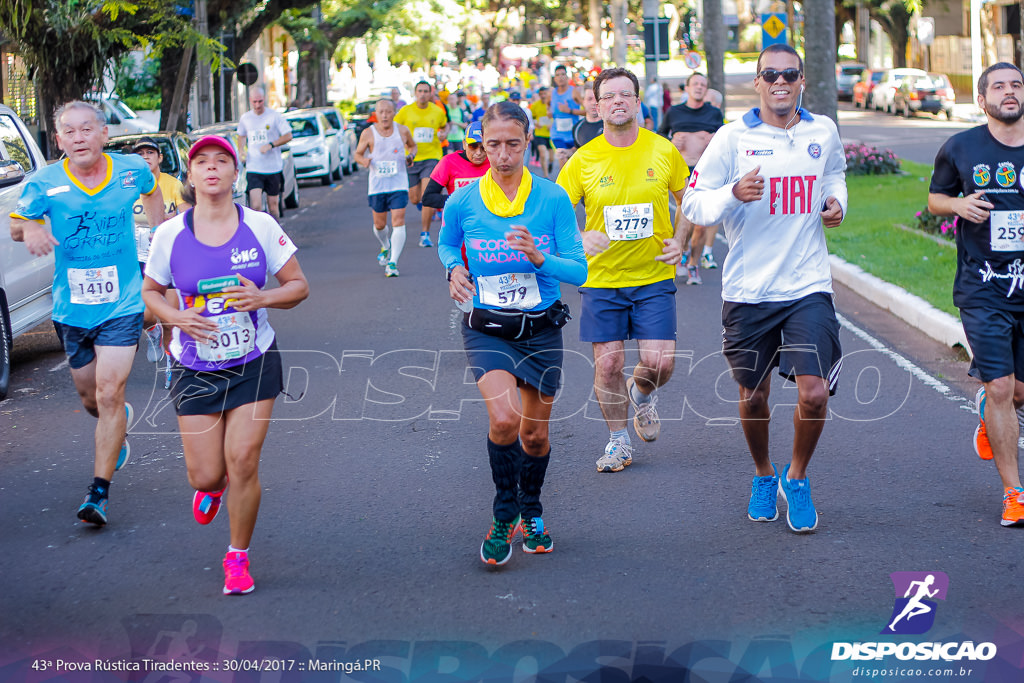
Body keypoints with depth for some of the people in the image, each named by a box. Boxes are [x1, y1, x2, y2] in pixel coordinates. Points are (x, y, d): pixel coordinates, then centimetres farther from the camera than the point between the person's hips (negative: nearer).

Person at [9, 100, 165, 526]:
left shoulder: (132, 171, -4)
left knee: (109, 394, -13)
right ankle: (119, 426, 52)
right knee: (90, 398, 15)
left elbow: (152, 190, 19)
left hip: (121, 307, -2)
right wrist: (28, 229, -19)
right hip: (70, 310, 2)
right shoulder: (44, 183, -7)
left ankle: (100, 493, -8)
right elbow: (15, 224, 4)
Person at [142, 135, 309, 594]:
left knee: (243, 462, -8)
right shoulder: (171, 235, -6)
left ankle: (238, 557, 13)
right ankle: (213, 486, 41)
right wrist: (177, 318, -13)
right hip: (195, 368, 1)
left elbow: (298, 286, 1)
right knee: (205, 474, 1)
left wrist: (262, 298, -20)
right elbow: (150, 291, 8)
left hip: (254, 363, -1)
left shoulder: (261, 227, -6)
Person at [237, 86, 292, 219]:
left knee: (273, 205, 9)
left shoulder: (275, 116, -4)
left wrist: (270, 145, -17)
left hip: (274, 168, -1)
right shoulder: (245, 118, 6)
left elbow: (288, 136, -5)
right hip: (253, 169, 1)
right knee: (255, 206, -15)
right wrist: (242, 149, 5)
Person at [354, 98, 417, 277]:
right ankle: (385, 247, 44)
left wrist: (411, 155, -3)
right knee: (379, 224, 11)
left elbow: (412, 145, 19)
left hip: (398, 183, -1)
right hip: (377, 184, 1)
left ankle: (393, 262, -14)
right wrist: (363, 160, -16)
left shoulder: (402, 131, 1)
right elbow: (358, 154, 7)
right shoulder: (368, 133, -2)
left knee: (398, 221, -14)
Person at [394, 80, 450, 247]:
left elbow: (445, 126, 22)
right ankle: (421, 206, 47)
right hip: (411, 160, 1)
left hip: (431, 157, -1)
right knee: (414, 199, 7)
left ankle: (425, 235, -7)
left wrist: (444, 134, 0)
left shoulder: (438, 111, 3)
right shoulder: (405, 111, -1)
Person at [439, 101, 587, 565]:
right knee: (503, 419, -24)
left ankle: (531, 515, 40)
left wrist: (539, 258, -26)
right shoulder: (462, 203, -7)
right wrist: (455, 269, -6)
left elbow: (579, 270, -8)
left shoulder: (553, 200, -9)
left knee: (534, 434, 12)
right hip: (487, 330, -1)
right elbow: (446, 244, 15)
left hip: (541, 329, 1)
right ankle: (503, 518, -2)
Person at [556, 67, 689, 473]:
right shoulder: (583, 160, -5)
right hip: (601, 278, 0)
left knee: (660, 363, -7)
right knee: (608, 364, -1)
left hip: (654, 276, 0)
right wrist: (579, 239, -23)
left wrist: (679, 241, -1)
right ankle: (618, 441, 21)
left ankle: (640, 393, 30)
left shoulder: (663, 151, -1)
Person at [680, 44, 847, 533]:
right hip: (748, 290, -1)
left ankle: (797, 479, 14)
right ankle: (763, 476, 39)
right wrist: (734, 193, -24)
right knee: (753, 398, 11)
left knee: (814, 394, -12)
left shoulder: (823, 131, 4)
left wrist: (836, 202, 6)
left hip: (808, 286, 1)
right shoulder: (733, 138, -6)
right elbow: (693, 204, -5)